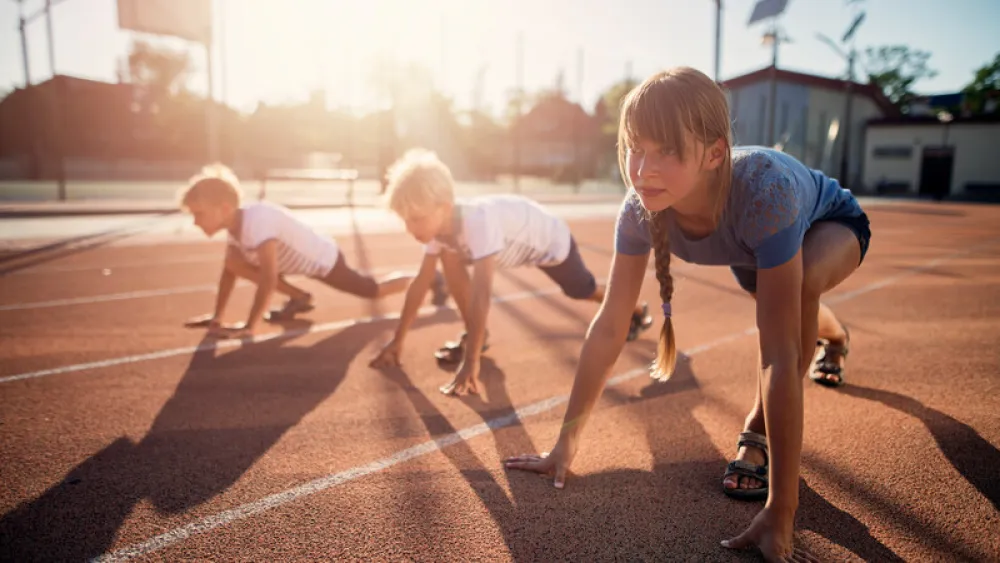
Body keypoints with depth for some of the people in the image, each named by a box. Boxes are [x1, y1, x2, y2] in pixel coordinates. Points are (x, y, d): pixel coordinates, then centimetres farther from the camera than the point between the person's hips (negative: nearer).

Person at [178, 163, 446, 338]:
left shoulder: (257, 221, -36)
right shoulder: (235, 224, -9)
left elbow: (268, 280, -38)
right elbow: (229, 271, 4)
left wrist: (248, 327, -35)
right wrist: (217, 316, 2)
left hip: (326, 260, -8)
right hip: (305, 260, 8)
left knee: (376, 290, 9)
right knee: (235, 262, -5)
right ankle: (299, 298, 9)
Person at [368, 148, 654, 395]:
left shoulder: (478, 222, -46)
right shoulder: (438, 222, -23)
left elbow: (481, 294, -51)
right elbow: (420, 282, -16)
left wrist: (470, 363, -53)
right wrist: (397, 340, -15)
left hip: (550, 240, -5)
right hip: (518, 241, 6)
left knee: (585, 290, 17)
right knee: (449, 258, -14)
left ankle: (635, 310, 48)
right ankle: (475, 335, 0)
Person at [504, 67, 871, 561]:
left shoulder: (762, 191, -48)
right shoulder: (640, 207, -35)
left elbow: (780, 354, -49)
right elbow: (609, 325, -29)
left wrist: (780, 512, -48)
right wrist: (566, 443, -27)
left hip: (833, 225, -4)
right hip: (751, 243, 5)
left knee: (801, 283, -37)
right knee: (777, 303, 31)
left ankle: (759, 431, -11)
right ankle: (834, 337, 70)